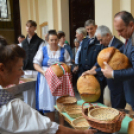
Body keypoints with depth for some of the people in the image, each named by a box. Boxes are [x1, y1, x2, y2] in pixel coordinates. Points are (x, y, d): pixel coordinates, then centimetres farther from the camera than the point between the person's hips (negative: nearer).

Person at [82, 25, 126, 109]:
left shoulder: (118, 45, -20)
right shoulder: (109, 45, 8)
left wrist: (94, 71, -16)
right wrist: (94, 67, -6)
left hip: (119, 85, -9)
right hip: (113, 84, 9)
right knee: (114, 108, 17)